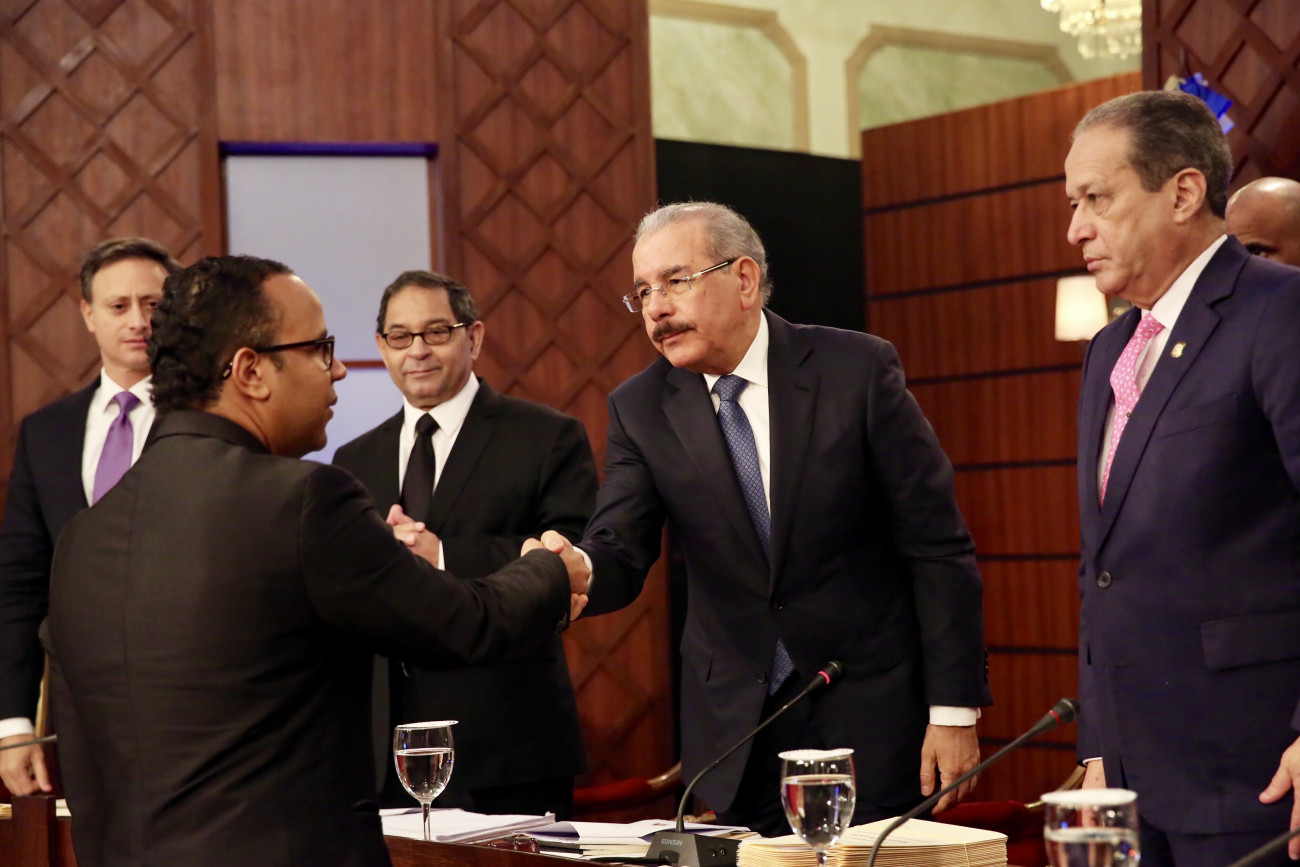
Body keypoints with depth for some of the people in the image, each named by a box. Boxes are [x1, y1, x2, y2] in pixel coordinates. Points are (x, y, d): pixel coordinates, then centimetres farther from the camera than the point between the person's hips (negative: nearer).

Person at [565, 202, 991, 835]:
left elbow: (938, 549, -7)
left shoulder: (858, 370, -8)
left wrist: (954, 710, -10)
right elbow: (618, 558, -7)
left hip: (870, 717, -2)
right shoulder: (640, 408, 1)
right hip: (733, 732, 3)